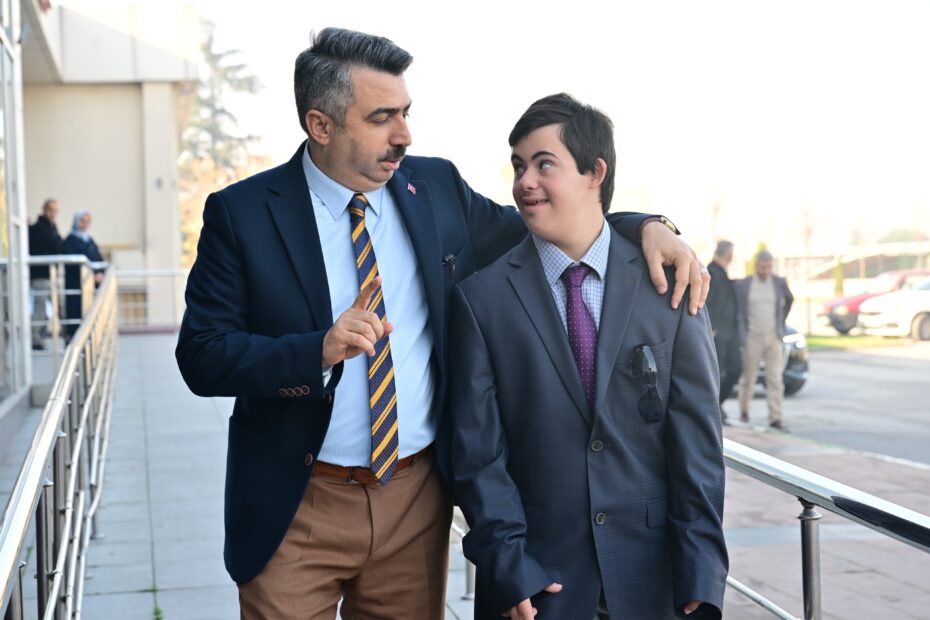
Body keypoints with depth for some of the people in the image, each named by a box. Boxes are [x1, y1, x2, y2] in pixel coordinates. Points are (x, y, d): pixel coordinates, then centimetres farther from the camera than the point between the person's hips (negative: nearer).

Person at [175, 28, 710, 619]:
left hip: (418, 499, 3)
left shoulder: (436, 187, 3)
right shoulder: (241, 213, -7)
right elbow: (201, 355, -11)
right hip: (295, 507, -3)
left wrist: (645, 227, 0)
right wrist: (319, 350, -27)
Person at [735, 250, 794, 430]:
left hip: (774, 338, 2)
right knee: (748, 378, 7)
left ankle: (776, 418, -4)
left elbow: (789, 299, 22)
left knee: (775, 379, -4)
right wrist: (741, 335, 3)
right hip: (752, 338, -1)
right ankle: (744, 411, 27)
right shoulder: (743, 285, -4)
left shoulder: (779, 283, 2)